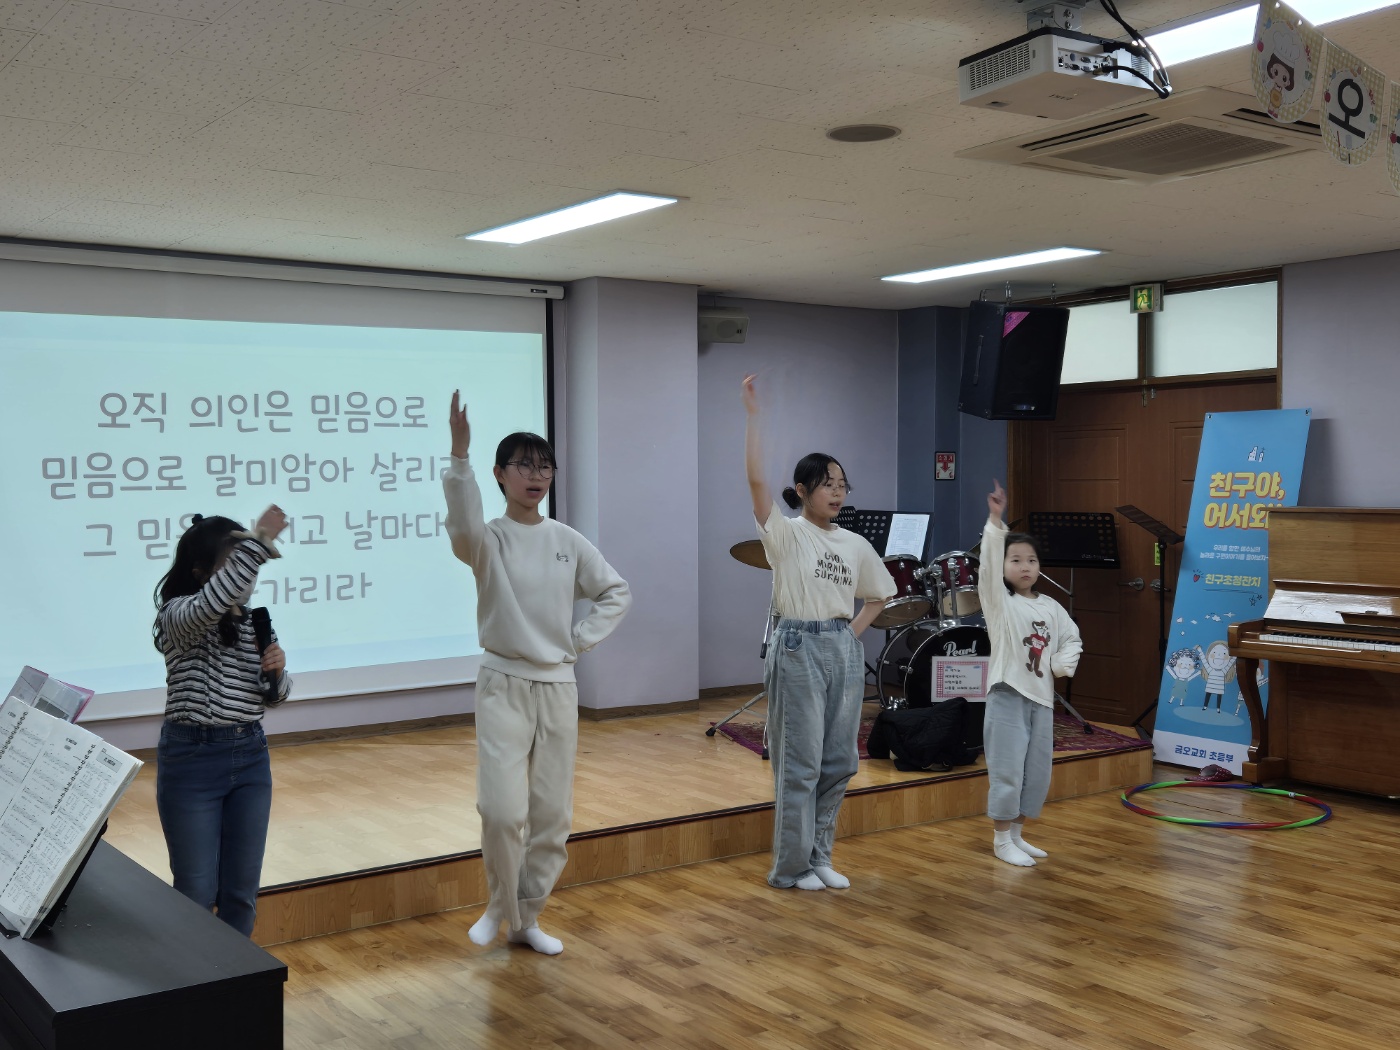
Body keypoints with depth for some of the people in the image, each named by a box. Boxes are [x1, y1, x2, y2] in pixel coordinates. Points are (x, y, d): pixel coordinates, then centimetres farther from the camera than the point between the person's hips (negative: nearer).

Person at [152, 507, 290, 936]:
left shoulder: (253, 621, 7)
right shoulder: (177, 615, -11)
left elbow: (276, 695, 13)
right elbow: (210, 605, -36)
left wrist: (278, 670, -10)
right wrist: (257, 542, -38)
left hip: (250, 756, 5)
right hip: (192, 757, -5)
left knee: (243, 889, 11)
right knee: (197, 891, 4)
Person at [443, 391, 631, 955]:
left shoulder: (568, 541, 5)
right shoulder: (490, 539, -6)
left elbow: (617, 591, 14)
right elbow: (464, 528, -31)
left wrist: (582, 638, 1)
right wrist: (460, 455, -43)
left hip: (558, 685, 4)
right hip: (504, 684, -4)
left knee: (552, 814, 7)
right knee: (503, 810, -12)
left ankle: (527, 918, 23)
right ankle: (501, 905, 14)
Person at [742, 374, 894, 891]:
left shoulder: (855, 544, 10)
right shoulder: (786, 534, -6)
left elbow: (880, 593, 24)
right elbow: (756, 479, -20)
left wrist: (854, 629, 7)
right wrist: (752, 413, -23)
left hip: (844, 649, 6)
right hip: (798, 648, -6)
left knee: (840, 760, 10)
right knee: (800, 762, -1)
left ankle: (819, 856, 23)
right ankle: (792, 866, 10)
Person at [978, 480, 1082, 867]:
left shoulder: (1050, 607, 10)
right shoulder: (998, 600, -5)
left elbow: (1071, 638, 20)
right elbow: (988, 562, -18)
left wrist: (1064, 664, 0)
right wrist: (995, 521, -28)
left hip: (1042, 698, 6)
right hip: (1008, 696, -5)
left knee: (1038, 774, 10)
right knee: (1007, 771, -4)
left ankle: (1017, 834, 25)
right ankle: (1002, 840, 8)